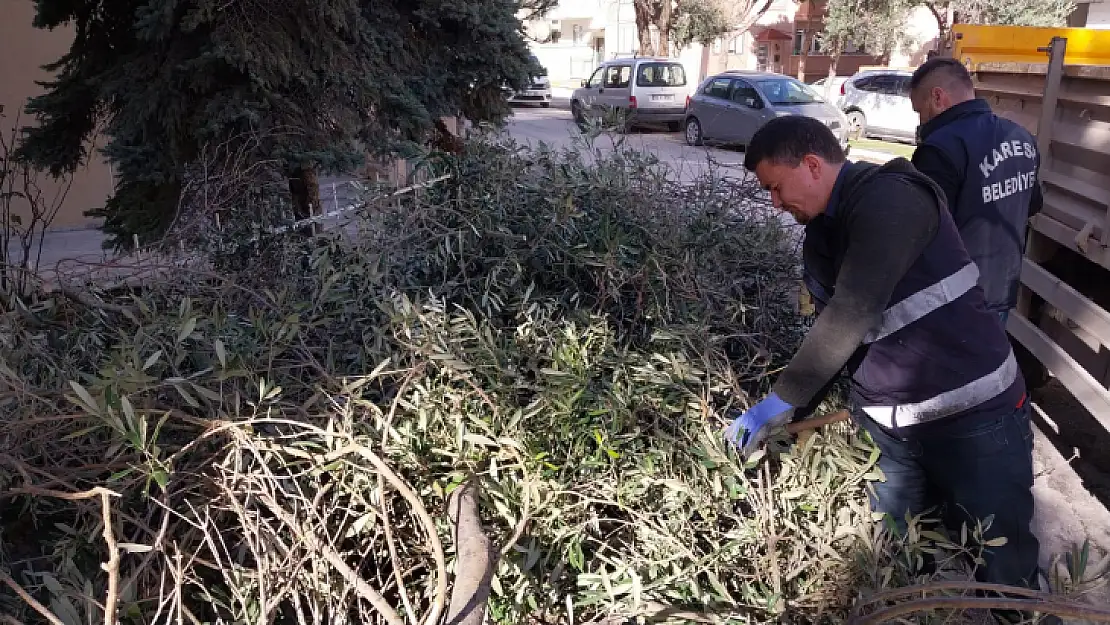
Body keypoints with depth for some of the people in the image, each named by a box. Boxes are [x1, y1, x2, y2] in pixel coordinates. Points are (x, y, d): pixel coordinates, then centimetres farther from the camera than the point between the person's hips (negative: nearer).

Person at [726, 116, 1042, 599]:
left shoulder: (890, 198, -17)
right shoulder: (821, 237, 10)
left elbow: (855, 312, -26)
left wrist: (780, 402, -22)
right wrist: (795, 414, 5)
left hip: (974, 415, -7)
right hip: (884, 427, 7)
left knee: (1002, 567, 7)